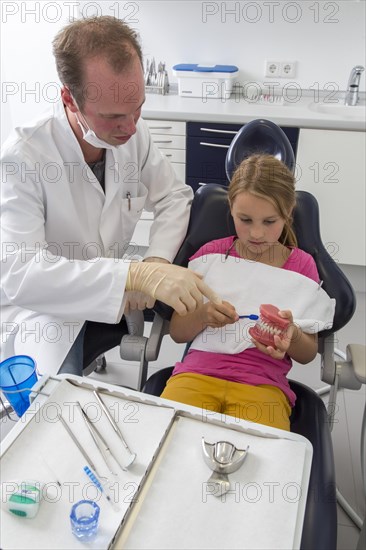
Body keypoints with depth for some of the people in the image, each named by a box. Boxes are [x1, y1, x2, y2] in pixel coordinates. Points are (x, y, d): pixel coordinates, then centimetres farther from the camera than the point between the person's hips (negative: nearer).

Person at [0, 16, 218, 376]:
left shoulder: (133, 134, -9)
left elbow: (174, 197, 1)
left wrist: (155, 263, -18)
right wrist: (137, 274, -42)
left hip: (114, 293, 6)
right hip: (42, 309, -5)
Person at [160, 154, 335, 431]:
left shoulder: (302, 266, 5)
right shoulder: (211, 255, 7)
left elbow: (308, 354, 11)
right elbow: (177, 332, 8)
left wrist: (291, 335, -12)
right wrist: (203, 315, -13)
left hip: (263, 384, 0)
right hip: (198, 372, 1)